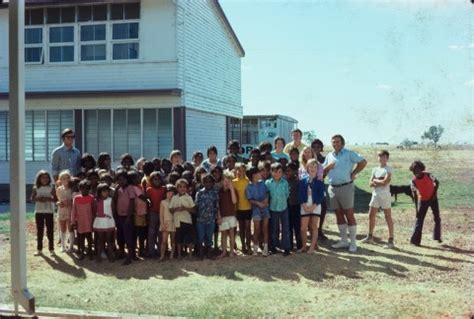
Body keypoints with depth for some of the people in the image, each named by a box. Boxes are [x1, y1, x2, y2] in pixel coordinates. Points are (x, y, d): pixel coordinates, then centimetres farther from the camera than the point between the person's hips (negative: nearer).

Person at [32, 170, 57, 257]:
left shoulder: (51, 188, -1)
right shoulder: (36, 188, 4)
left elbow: (55, 199, -3)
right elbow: (32, 198, 5)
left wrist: (48, 199, -19)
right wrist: (38, 199, -14)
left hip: (49, 211, -2)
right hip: (39, 211, 2)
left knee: (50, 231, 0)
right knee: (39, 231, 7)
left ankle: (51, 249, 8)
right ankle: (39, 249, 16)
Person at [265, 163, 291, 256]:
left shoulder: (285, 182, -7)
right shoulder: (268, 183, -9)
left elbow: (287, 194, 4)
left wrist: (282, 200, 2)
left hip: (284, 208, 0)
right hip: (273, 208, 0)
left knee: (285, 228, 2)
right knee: (274, 228, 13)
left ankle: (286, 247, 9)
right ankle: (274, 246, 26)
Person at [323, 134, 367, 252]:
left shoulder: (349, 153, -3)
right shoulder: (329, 156, 14)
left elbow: (363, 162, -9)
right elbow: (323, 172, 17)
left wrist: (353, 173, -9)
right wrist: (328, 167, -4)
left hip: (345, 187, -6)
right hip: (332, 188, 6)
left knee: (349, 215, -4)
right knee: (339, 215, 10)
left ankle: (353, 242, 0)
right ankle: (344, 240, 19)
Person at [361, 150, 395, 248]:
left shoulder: (388, 169, -4)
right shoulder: (375, 169, 11)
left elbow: (385, 182, -16)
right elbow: (370, 183, 3)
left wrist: (375, 180, -3)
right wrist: (380, 182, -11)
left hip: (385, 195, -6)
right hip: (375, 194, 6)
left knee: (388, 217, -3)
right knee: (371, 215, 9)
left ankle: (391, 240, -2)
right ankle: (370, 237, 23)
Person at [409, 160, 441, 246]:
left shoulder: (428, 175, -13)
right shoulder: (414, 180, -12)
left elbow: (436, 182, -28)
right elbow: (415, 195, -15)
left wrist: (434, 194, -31)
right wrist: (417, 209, -18)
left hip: (433, 199, 1)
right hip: (423, 200, -1)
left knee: (437, 218, 5)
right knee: (419, 219, -5)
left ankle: (437, 237, 22)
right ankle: (415, 239, -8)